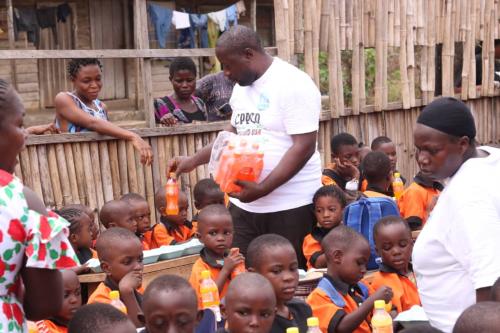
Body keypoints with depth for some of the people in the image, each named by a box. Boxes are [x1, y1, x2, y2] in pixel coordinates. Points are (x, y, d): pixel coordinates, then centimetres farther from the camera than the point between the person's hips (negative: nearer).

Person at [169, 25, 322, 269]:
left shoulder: (294, 85, -12)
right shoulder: (242, 86, 13)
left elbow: (304, 147, -18)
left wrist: (262, 189, -23)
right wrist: (193, 161, 13)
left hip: (290, 205, -7)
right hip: (244, 203, 7)